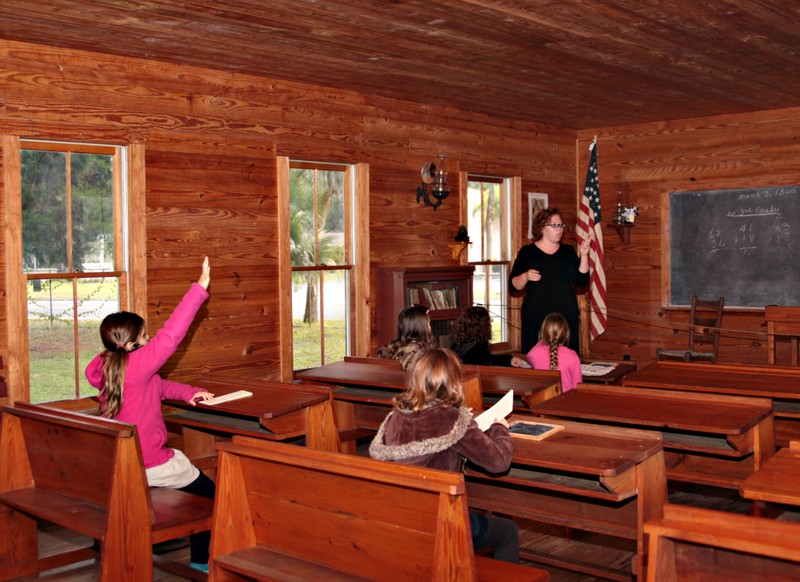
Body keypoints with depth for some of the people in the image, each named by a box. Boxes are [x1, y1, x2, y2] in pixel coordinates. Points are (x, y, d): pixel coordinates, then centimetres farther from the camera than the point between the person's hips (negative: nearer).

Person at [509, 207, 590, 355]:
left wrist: (583, 256, -3)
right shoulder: (528, 252, 4)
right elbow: (513, 285, 2)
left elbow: (582, 281, 7)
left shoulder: (568, 251, 14)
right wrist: (526, 276, -17)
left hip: (566, 315, 3)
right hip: (536, 316, -3)